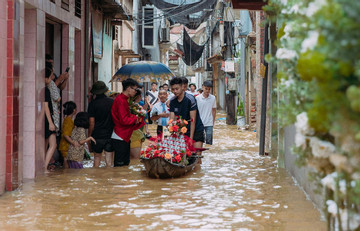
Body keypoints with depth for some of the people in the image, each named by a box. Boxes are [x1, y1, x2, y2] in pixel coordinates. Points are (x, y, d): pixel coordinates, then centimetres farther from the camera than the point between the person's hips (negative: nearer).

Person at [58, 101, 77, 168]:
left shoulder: (67, 119, 13)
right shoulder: (69, 121, -17)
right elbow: (66, 135, -25)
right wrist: (74, 143, -27)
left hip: (67, 146, 9)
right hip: (66, 147, -9)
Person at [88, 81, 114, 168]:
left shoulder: (93, 104, -7)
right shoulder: (113, 102, 0)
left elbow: (91, 123, -8)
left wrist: (89, 137, 2)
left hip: (97, 135, -2)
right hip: (110, 135, 2)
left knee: (97, 157, 12)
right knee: (109, 160, 3)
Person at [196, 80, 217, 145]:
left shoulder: (213, 98, 0)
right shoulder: (197, 98, -4)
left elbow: (213, 111, 8)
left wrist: (213, 122, 6)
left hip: (209, 124, 1)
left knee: (209, 141, 1)